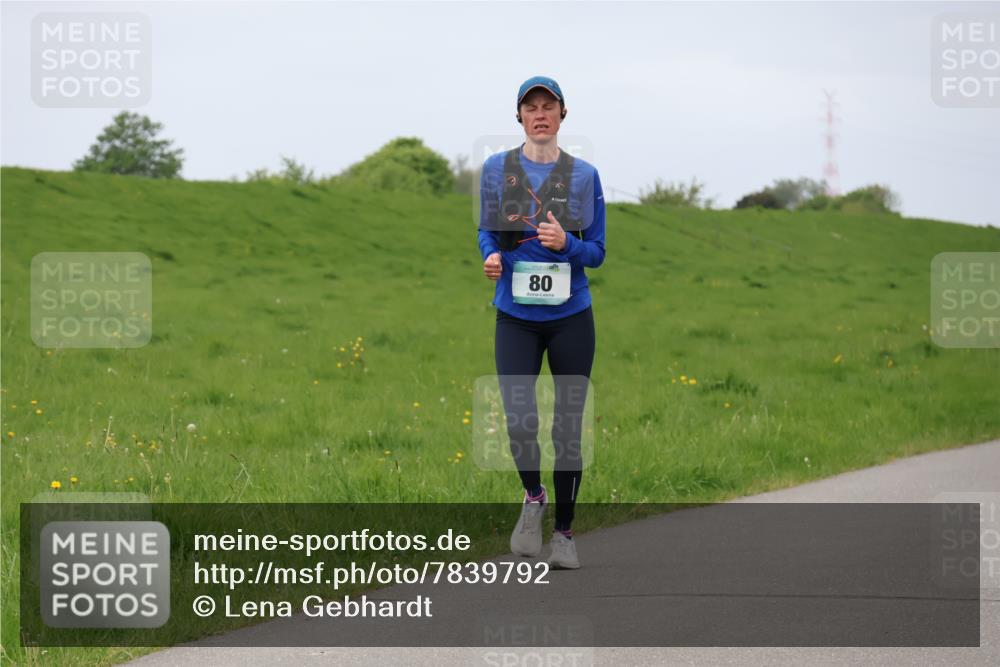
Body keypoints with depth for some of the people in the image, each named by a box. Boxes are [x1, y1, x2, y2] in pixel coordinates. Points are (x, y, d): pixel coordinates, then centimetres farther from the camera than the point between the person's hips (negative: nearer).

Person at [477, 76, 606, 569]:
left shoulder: (583, 175, 0)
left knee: (567, 428, 3)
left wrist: (566, 245, -18)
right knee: (519, 420, -14)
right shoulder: (497, 169, 3)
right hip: (516, 316, 0)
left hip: (570, 316, 0)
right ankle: (533, 498, 16)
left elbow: (597, 251, 3)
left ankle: (564, 533, 17)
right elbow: (485, 232, 12)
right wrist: (491, 256, -11)